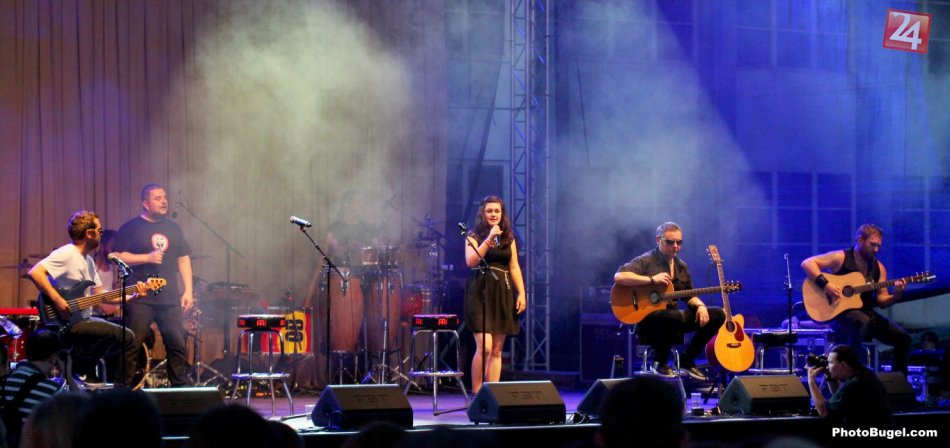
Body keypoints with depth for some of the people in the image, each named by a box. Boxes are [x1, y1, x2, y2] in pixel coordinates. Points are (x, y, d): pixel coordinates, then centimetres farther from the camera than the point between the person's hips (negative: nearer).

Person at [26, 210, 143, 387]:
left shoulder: (88, 261, 16)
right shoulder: (66, 254, -14)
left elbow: (99, 294, 16)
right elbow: (35, 272, -25)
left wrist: (131, 297, 5)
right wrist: (57, 300, -28)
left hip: (84, 320, 10)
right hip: (68, 325, -10)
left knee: (127, 337, 8)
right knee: (118, 334, -22)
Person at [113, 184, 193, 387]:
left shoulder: (173, 228, 16)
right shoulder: (131, 228, 0)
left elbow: (183, 259, 17)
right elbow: (118, 256, -8)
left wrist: (188, 290, 8)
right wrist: (147, 258, -16)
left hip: (170, 299, 5)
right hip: (140, 299, -5)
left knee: (177, 345, 5)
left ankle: (180, 387, 16)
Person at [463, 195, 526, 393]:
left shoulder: (509, 238, 14)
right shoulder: (474, 236, 2)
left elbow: (514, 267, 12)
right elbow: (471, 261, -14)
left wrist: (522, 293, 2)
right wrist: (489, 239, -19)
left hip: (503, 294, 4)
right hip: (480, 293, -4)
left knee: (497, 349, 3)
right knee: (484, 346, -15)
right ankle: (476, 394, -6)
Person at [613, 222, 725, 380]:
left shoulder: (681, 266, 14)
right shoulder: (646, 261, -9)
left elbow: (689, 295, 20)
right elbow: (619, 277, -24)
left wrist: (700, 306, -3)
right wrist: (652, 279, -25)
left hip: (673, 315, 8)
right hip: (646, 319, -7)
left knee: (718, 314, -2)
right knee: (676, 316, -40)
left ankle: (687, 360, 4)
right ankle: (660, 363, -15)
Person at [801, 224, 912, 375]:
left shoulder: (878, 267, 10)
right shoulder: (840, 258, -6)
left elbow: (882, 300, 8)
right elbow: (807, 263, -15)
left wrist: (896, 296, -14)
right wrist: (825, 284, -26)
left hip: (867, 313, 6)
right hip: (839, 312, -6)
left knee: (903, 338, -7)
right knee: (862, 321, -39)